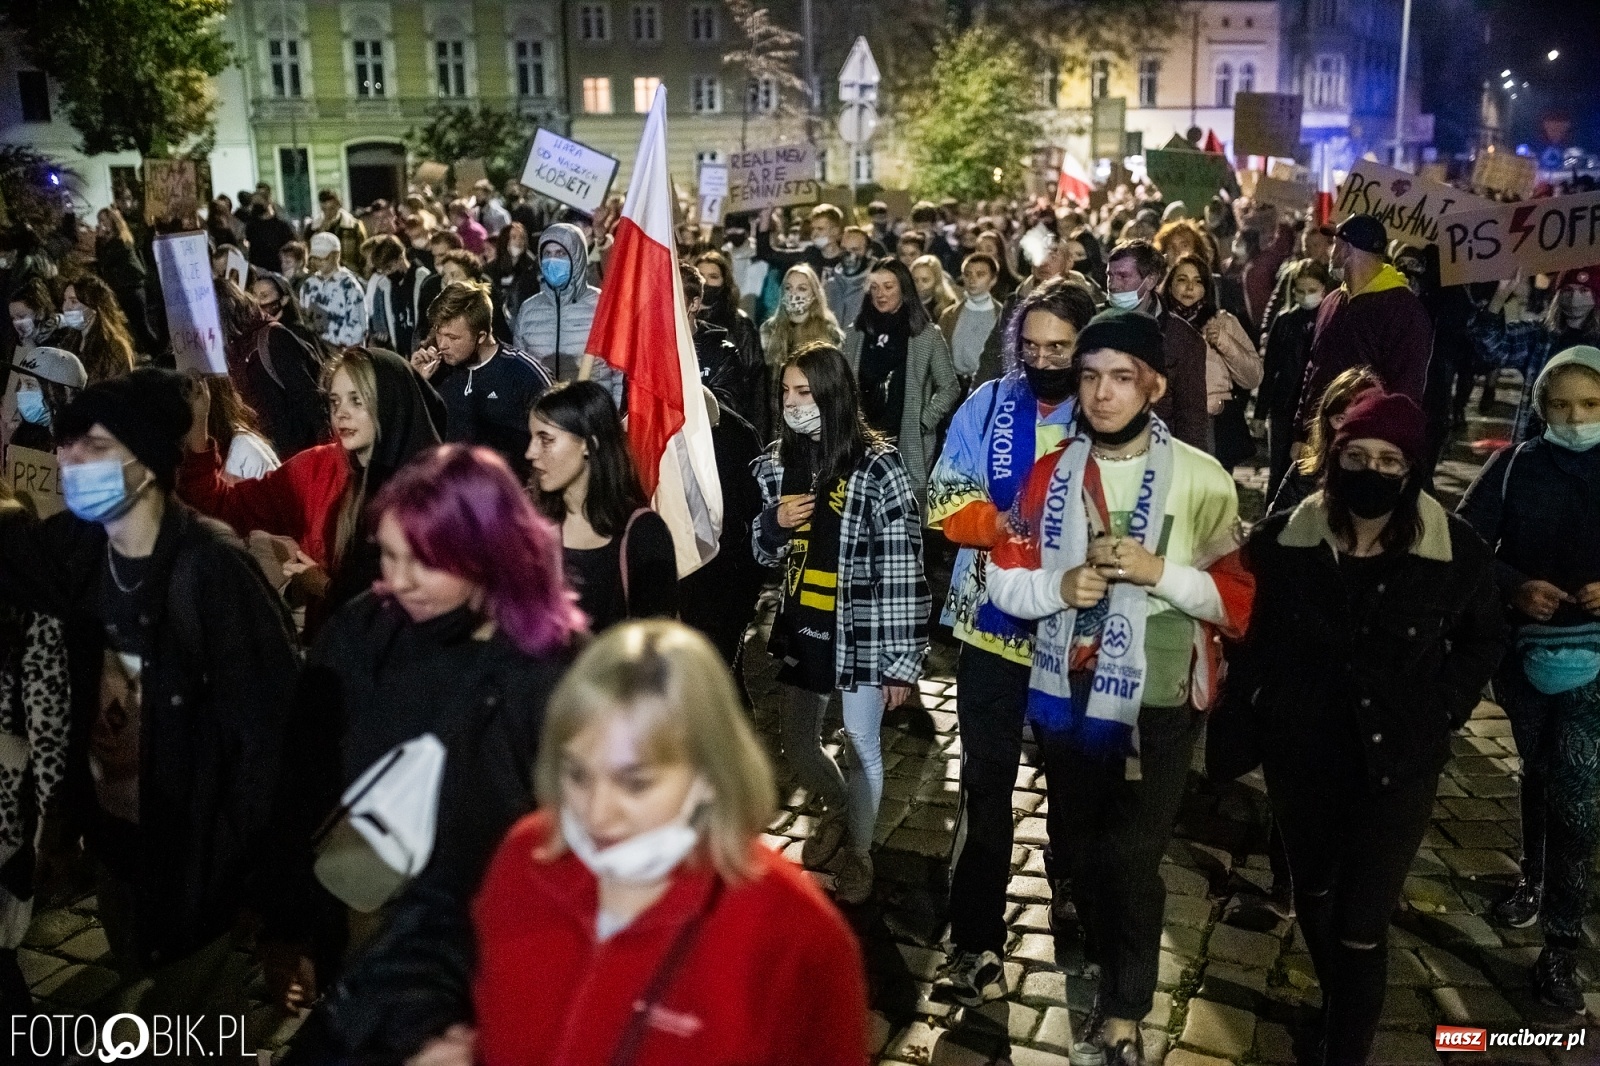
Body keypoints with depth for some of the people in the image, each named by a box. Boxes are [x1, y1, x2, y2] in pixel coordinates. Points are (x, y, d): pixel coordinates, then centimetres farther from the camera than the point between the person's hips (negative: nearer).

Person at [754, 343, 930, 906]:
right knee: (795, 741, 18)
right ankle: (837, 810, 48)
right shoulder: (779, 461, 2)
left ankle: (858, 852, 33)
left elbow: (904, 569, -16)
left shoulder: (877, 466, -17)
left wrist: (901, 660, -16)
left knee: (862, 747, 10)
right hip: (801, 626, 6)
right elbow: (764, 553, 11)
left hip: (861, 631, -6)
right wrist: (773, 522, -12)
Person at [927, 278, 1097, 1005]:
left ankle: (1072, 885, 46)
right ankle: (977, 941, 14)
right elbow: (946, 501, -4)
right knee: (985, 781, 5)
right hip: (993, 621, 1)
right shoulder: (988, 405, -1)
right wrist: (1000, 522, -21)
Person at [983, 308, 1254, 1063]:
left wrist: (1159, 571, -23)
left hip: (1157, 702, -4)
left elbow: (1240, 600, -9)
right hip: (1066, 694, 4)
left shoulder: (1201, 479, -9)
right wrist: (1059, 585, -17)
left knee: (1131, 856, 3)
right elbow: (1003, 580, 2)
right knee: (1079, 844, 19)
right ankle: (1107, 974, 45)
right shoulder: (1049, 472, 2)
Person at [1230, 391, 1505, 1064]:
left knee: (1362, 925, 0)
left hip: (1399, 762, -2)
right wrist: (1257, 694, -1)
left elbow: (1484, 641, 5)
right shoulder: (1282, 539, -10)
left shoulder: (1456, 552, -13)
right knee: (1313, 892, 22)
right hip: (1300, 751, 3)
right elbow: (1247, 625, 7)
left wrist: (1441, 712, -3)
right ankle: (1340, 1010, 49)